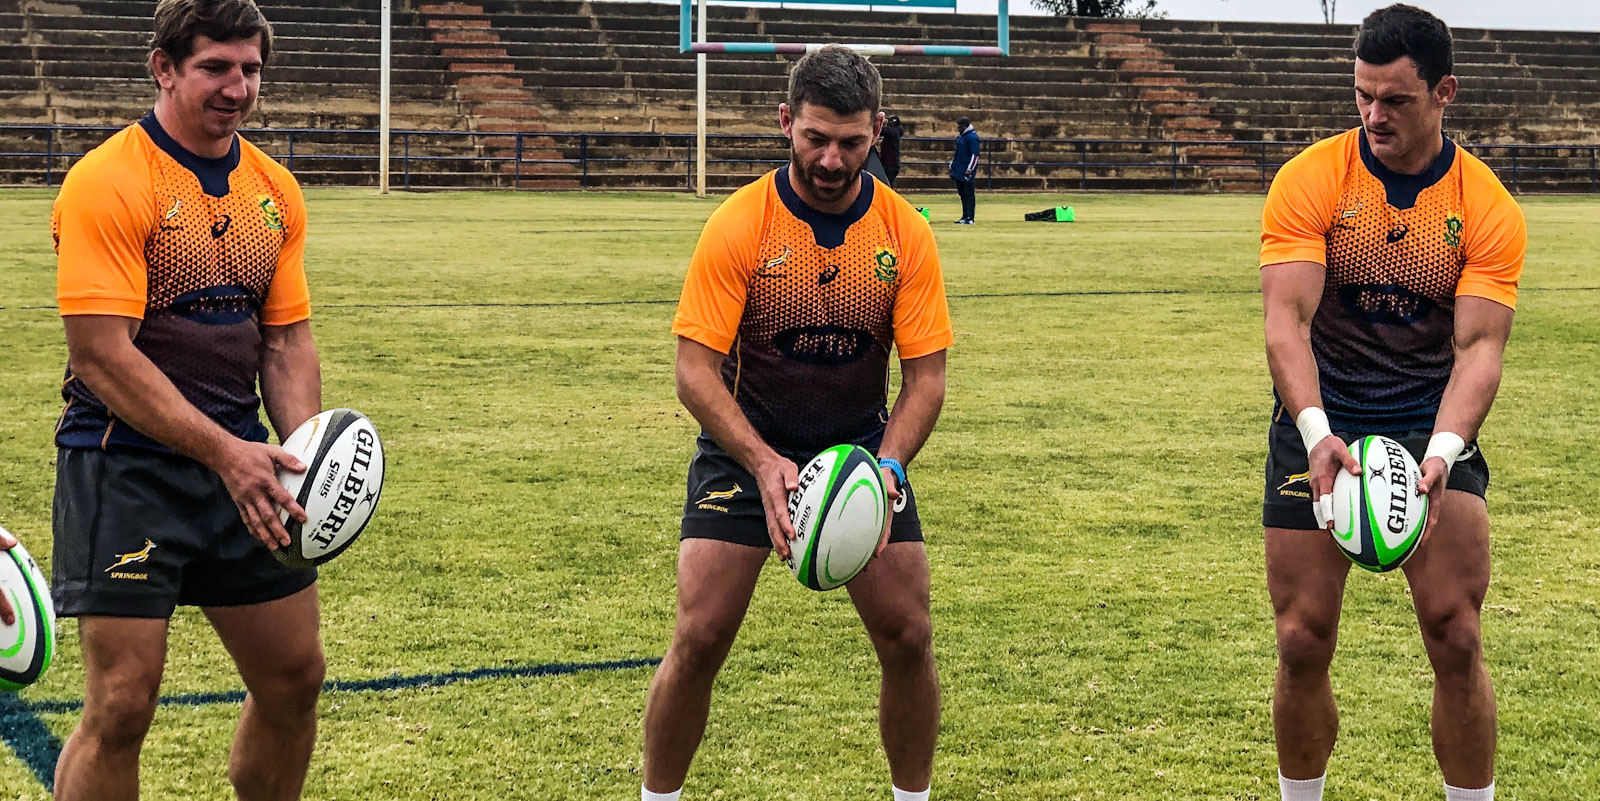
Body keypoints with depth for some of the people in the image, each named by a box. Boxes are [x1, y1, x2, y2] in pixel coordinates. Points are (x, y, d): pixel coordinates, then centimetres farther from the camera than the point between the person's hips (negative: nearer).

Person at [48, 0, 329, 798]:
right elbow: (101, 353, -18)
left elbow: (287, 340, 11)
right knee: (123, 703, -8)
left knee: (294, 677, 12)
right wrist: (224, 453, -23)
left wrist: (303, 453, -7)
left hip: (240, 464, 7)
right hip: (125, 466, -7)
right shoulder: (108, 183, -13)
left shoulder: (275, 190, 9)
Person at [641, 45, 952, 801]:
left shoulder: (906, 234, -9)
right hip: (744, 447, -2)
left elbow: (926, 376, -7)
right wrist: (765, 463, -31)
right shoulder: (736, 227, -16)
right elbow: (695, 371, -17)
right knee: (699, 638, -10)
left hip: (863, 446, 2)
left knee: (908, 638, -4)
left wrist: (887, 466, -24)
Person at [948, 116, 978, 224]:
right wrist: (952, 164, 21)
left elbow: (975, 155, -17)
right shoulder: (960, 136, 14)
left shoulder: (972, 137, -13)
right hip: (958, 171, 9)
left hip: (966, 173, -9)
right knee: (962, 194, 12)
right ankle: (964, 217, 18)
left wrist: (970, 169, -22)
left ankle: (969, 218, -4)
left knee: (969, 194, -5)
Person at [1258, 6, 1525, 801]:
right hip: (1319, 430, 0)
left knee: (1456, 638, -7)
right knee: (1302, 642, 1)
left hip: (1433, 429, 0)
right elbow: (1287, 317, -18)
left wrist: (1441, 452, -32)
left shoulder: (1488, 209, -8)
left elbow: (1479, 345, -15)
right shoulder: (1310, 181, -9)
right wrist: (1316, 432, -34)